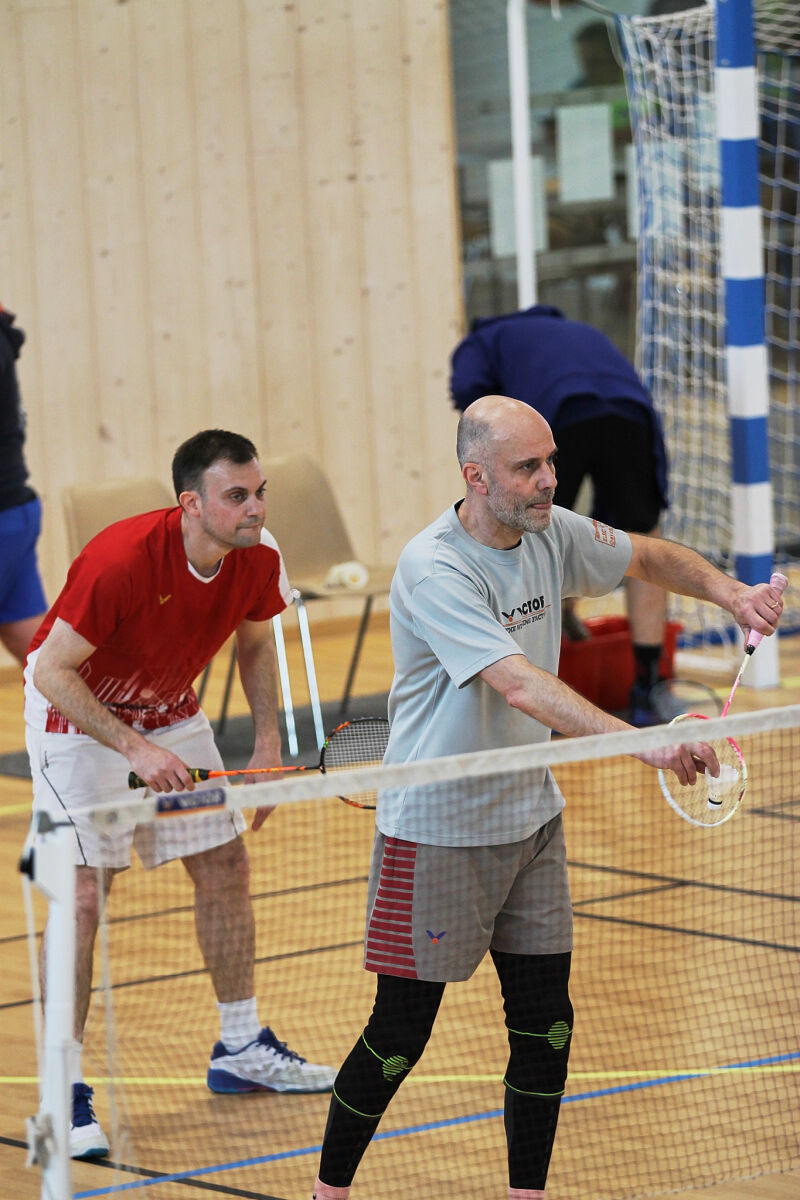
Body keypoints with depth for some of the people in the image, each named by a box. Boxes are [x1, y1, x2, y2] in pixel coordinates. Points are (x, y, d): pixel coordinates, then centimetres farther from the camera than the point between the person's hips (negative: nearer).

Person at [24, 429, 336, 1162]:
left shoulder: (258, 558, -16)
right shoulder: (121, 561, -35)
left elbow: (255, 641, 6)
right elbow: (52, 670, -29)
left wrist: (269, 738, -3)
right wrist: (135, 748, -34)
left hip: (169, 711, 7)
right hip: (77, 715, -6)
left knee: (225, 866, 8)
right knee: (83, 894, -13)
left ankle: (241, 1047, 25)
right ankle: (63, 1094, -8)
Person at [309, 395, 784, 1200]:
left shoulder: (550, 533, -1)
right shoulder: (435, 568, -24)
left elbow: (647, 557, 18)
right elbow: (520, 686, -36)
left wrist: (726, 591, -2)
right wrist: (641, 742, -46)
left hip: (530, 817, 7)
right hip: (437, 828, -7)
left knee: (545, 1025, 6)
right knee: (401, 1033, 0)